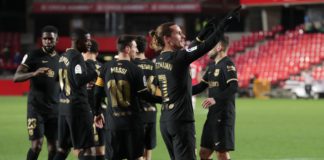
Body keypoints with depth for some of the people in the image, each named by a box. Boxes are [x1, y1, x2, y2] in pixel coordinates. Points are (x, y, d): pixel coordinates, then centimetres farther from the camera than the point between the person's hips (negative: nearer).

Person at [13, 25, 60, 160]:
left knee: (54, 146, 2)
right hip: (36, 108, -5)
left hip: (55, 109, 5)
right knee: (37, 145, -12)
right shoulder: (33, 56, -4)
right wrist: (34, 73, -31)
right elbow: (16, 77, -13)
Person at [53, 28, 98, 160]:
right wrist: (94, 71, -11)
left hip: (63, 105, 9)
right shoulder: (77, 57, -14)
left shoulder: (63, 56, 14)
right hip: (77, 106, -9)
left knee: (63, 148, 14)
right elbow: (80, 81, -23)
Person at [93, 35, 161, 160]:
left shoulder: (106, 68, 0)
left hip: (113, 121, 3)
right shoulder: (135, 70, -11)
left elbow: (98, 92, 4)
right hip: (132, 121, -3)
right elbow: (144, 95, -8)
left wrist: (97, 113, 16)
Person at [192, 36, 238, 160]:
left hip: (223, 116, -9)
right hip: (212, 115, 9)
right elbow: (201, 86, 23)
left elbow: (234, 87, -23)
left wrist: (215, 99, -33)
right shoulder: (212, 66, 16)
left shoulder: (227, 64, -11)